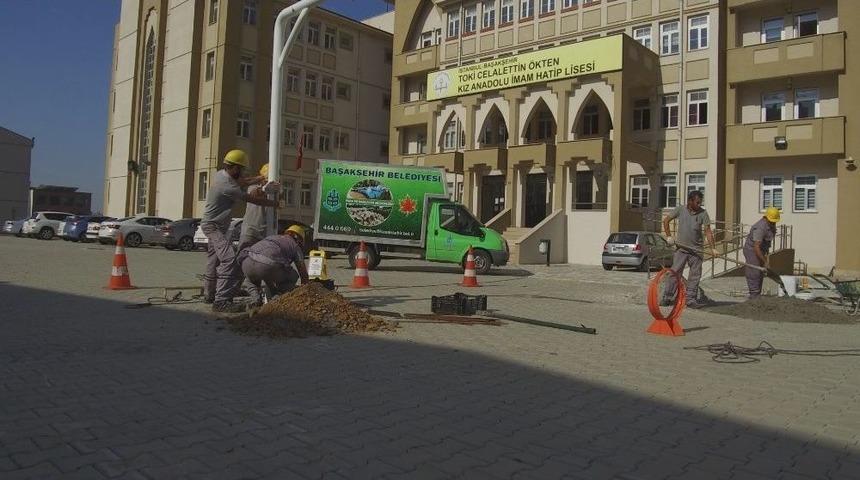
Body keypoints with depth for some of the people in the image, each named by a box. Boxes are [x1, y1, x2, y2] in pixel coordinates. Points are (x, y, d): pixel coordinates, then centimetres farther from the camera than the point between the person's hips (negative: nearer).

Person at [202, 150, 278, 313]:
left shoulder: (221, 174, 3)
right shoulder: (227, 185, -24)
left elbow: (239, 182, 21)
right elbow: (252, 199, -17)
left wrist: (257, 179, 10)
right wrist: (274, 203, -6)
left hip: (214, 226, 11)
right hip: (214, 226, -11)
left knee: (214, 261, 18)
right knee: (229, 260, -21)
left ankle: (209, 295, 30)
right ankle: (221, 301, -25)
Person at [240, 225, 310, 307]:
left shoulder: (271, 237, 37)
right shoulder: (295, 246, 22)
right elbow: (303, 273, 24)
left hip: (247, 263, 5)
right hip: (267, 266, -5)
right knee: (293, 277, 22)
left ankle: (255, 300, 17)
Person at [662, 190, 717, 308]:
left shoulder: (703, 213, -4)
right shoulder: (680, 209, -3)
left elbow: (708, 231, -8)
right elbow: (666, 220, 7)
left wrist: (713, 248, -17)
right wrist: (669, 236, 0)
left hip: (696, 249, 1)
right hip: (681, 248, -1)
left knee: (695, 275, 3)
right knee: (675, 272, -2)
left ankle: (691, 299, 11)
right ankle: (666, 297, 5)